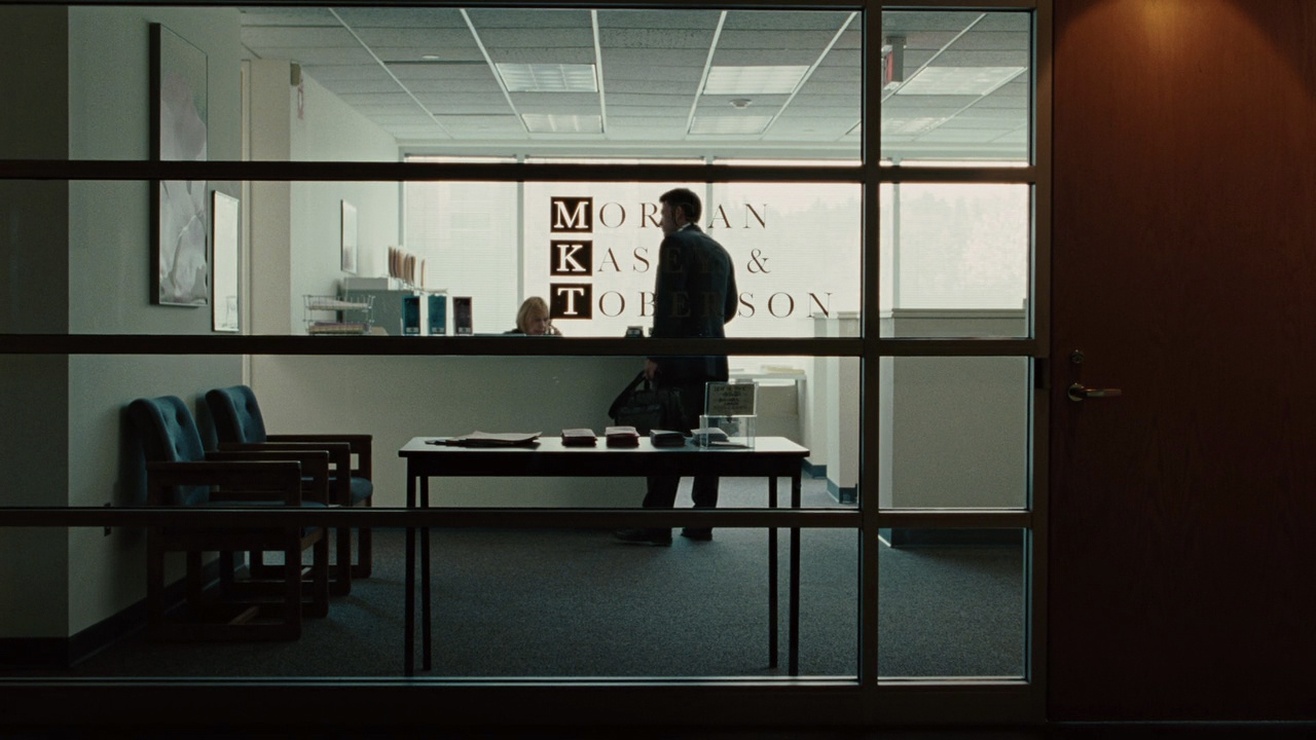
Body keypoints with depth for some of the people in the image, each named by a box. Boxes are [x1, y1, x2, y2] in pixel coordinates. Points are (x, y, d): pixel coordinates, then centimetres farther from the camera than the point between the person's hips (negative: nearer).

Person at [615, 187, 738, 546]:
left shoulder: (675, 244, -6)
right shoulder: (719, 251, 17)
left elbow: (669, 302, -15)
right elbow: (729, 308, 20)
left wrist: (654, 354, -13)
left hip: (679, 357, -8)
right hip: (714, 360, 8)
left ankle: (655, 525, -6)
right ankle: (701, 521, 10)